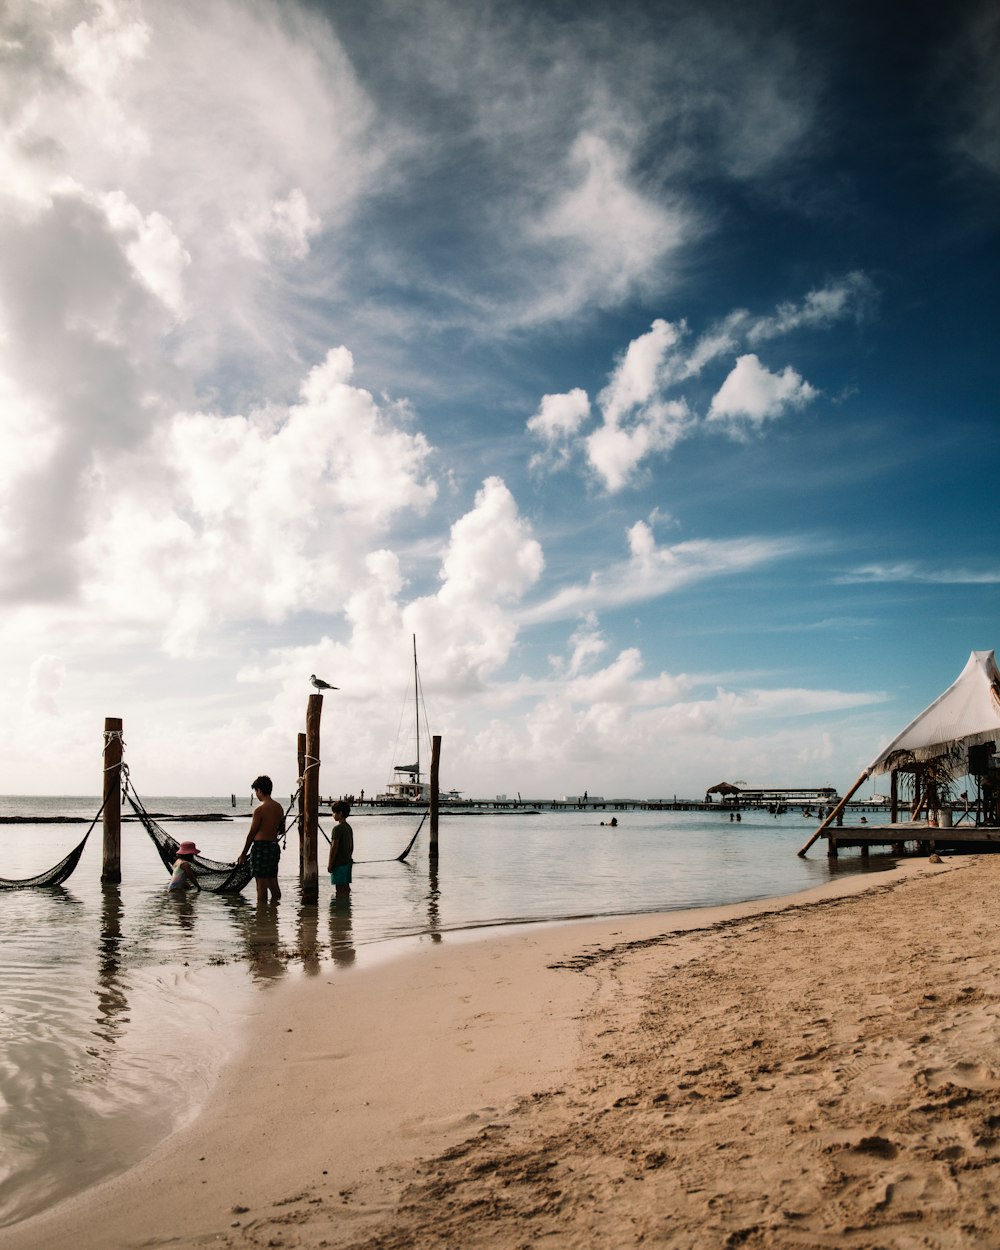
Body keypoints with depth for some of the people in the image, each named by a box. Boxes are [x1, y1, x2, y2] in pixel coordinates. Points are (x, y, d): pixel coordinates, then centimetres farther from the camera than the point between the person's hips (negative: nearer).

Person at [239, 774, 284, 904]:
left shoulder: (260, 810, -15)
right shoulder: (279, 807, 6)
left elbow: (252, 834, -10)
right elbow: (282, 830, 15)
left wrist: (243, 854, -2)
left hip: (261, 846, -7)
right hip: (274, 846, 7)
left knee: (261, 882, -2)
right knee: (273, 881, 14)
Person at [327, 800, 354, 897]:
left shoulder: (337, 828, -15)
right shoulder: (349, 828, 11)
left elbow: (334, 847, -17)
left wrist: (330, 864, -13)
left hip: (339, 862, -9)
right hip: (347, 862, 9)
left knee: (339, 887, -6)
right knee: (346, 886, 12)